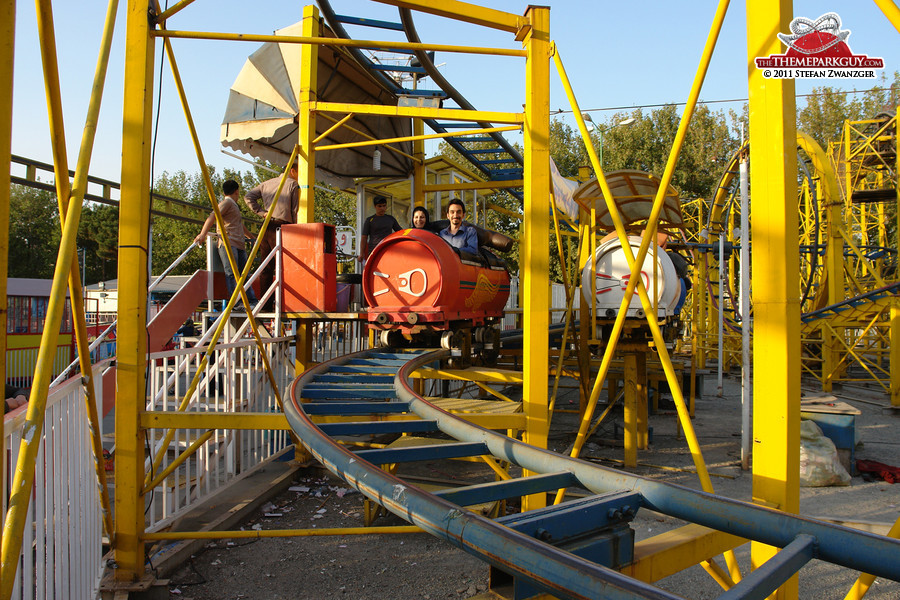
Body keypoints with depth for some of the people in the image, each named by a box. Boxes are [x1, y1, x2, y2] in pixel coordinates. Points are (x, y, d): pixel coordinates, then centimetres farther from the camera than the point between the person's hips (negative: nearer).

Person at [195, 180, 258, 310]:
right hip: (227, 244, -9)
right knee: (232, 273, -15)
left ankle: (252, 301, 1)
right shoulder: (226, 203, 0)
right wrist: (203, 234, -26)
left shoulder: (234, 206, 30)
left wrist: (252, 237, 55)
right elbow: (212, 216, -14)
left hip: (239, 245, 9)